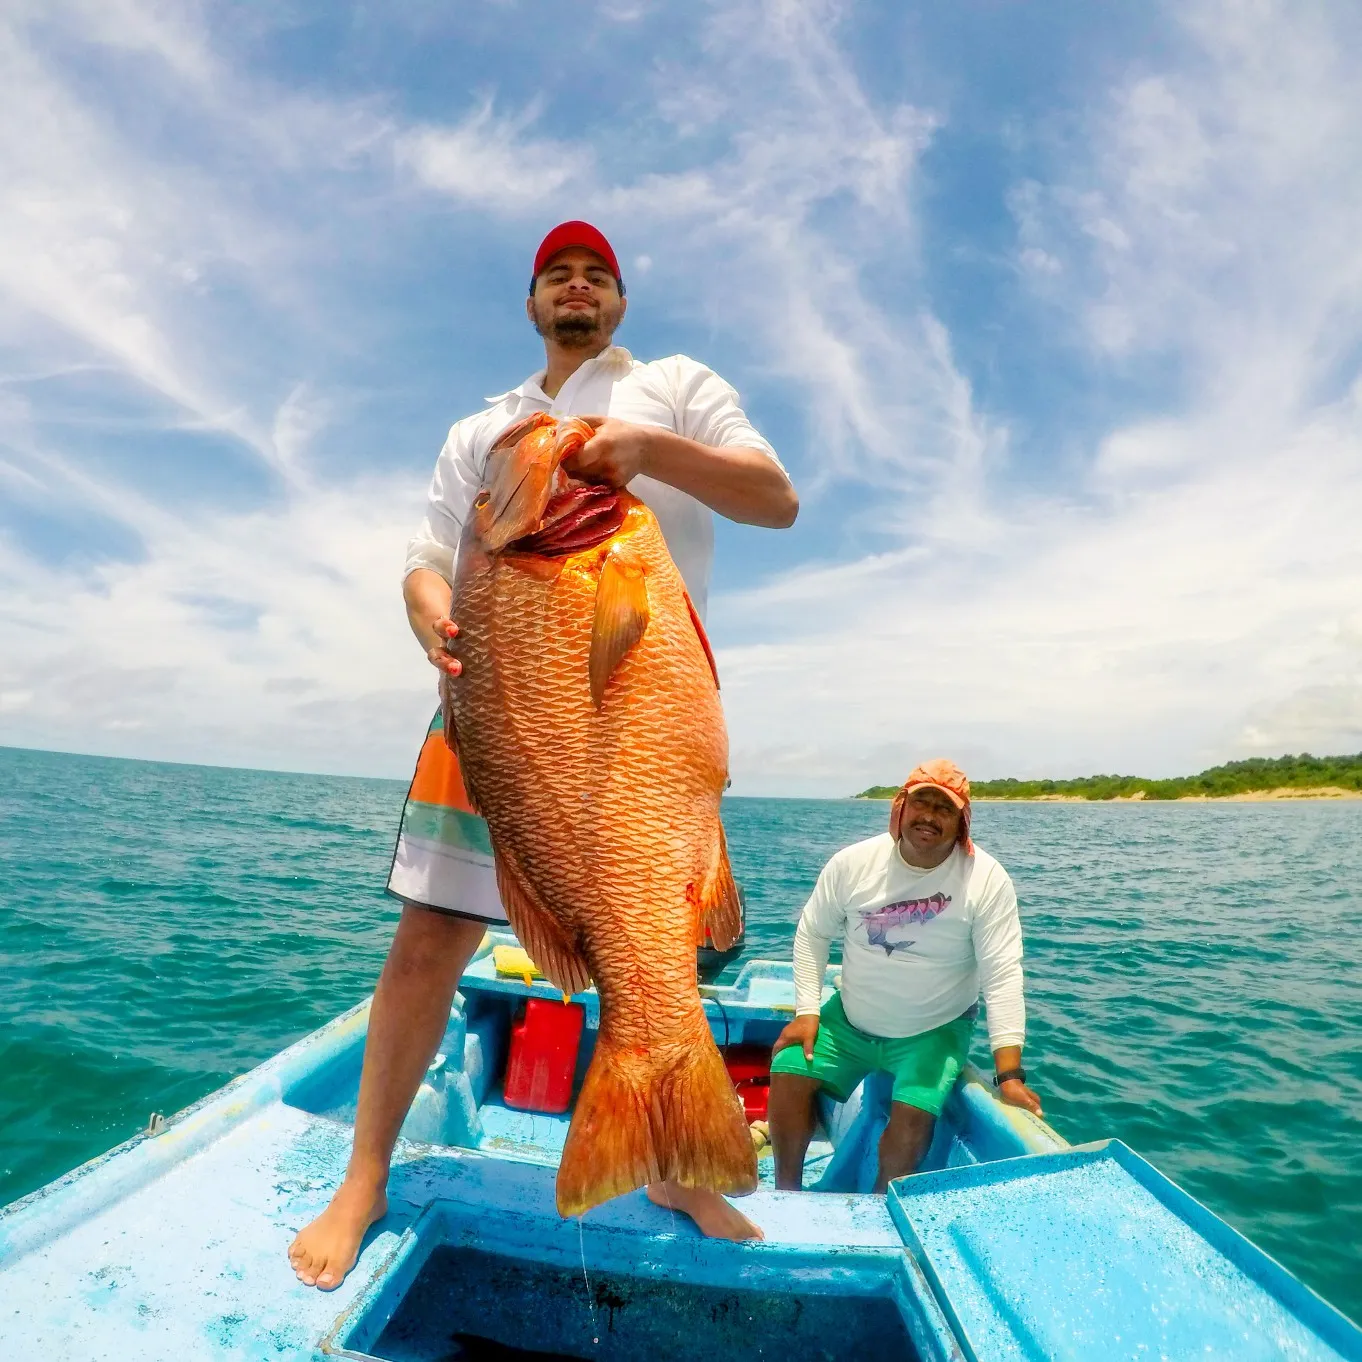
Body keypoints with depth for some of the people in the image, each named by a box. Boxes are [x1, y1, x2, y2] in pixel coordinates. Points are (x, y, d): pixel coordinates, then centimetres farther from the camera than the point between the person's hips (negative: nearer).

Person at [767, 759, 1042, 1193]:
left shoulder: (986, 879, -18)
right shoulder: (853, 862, -12)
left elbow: (1003, 975, -19)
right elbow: (813, 934, -1)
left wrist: (1009, 1075, -25)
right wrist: (806, 1011, -9)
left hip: (935, 1031, -2)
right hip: (849, 1019, 2)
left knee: (913, 1117, -23)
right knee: (788, 1076, -12)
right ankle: (787, 1196, 12)